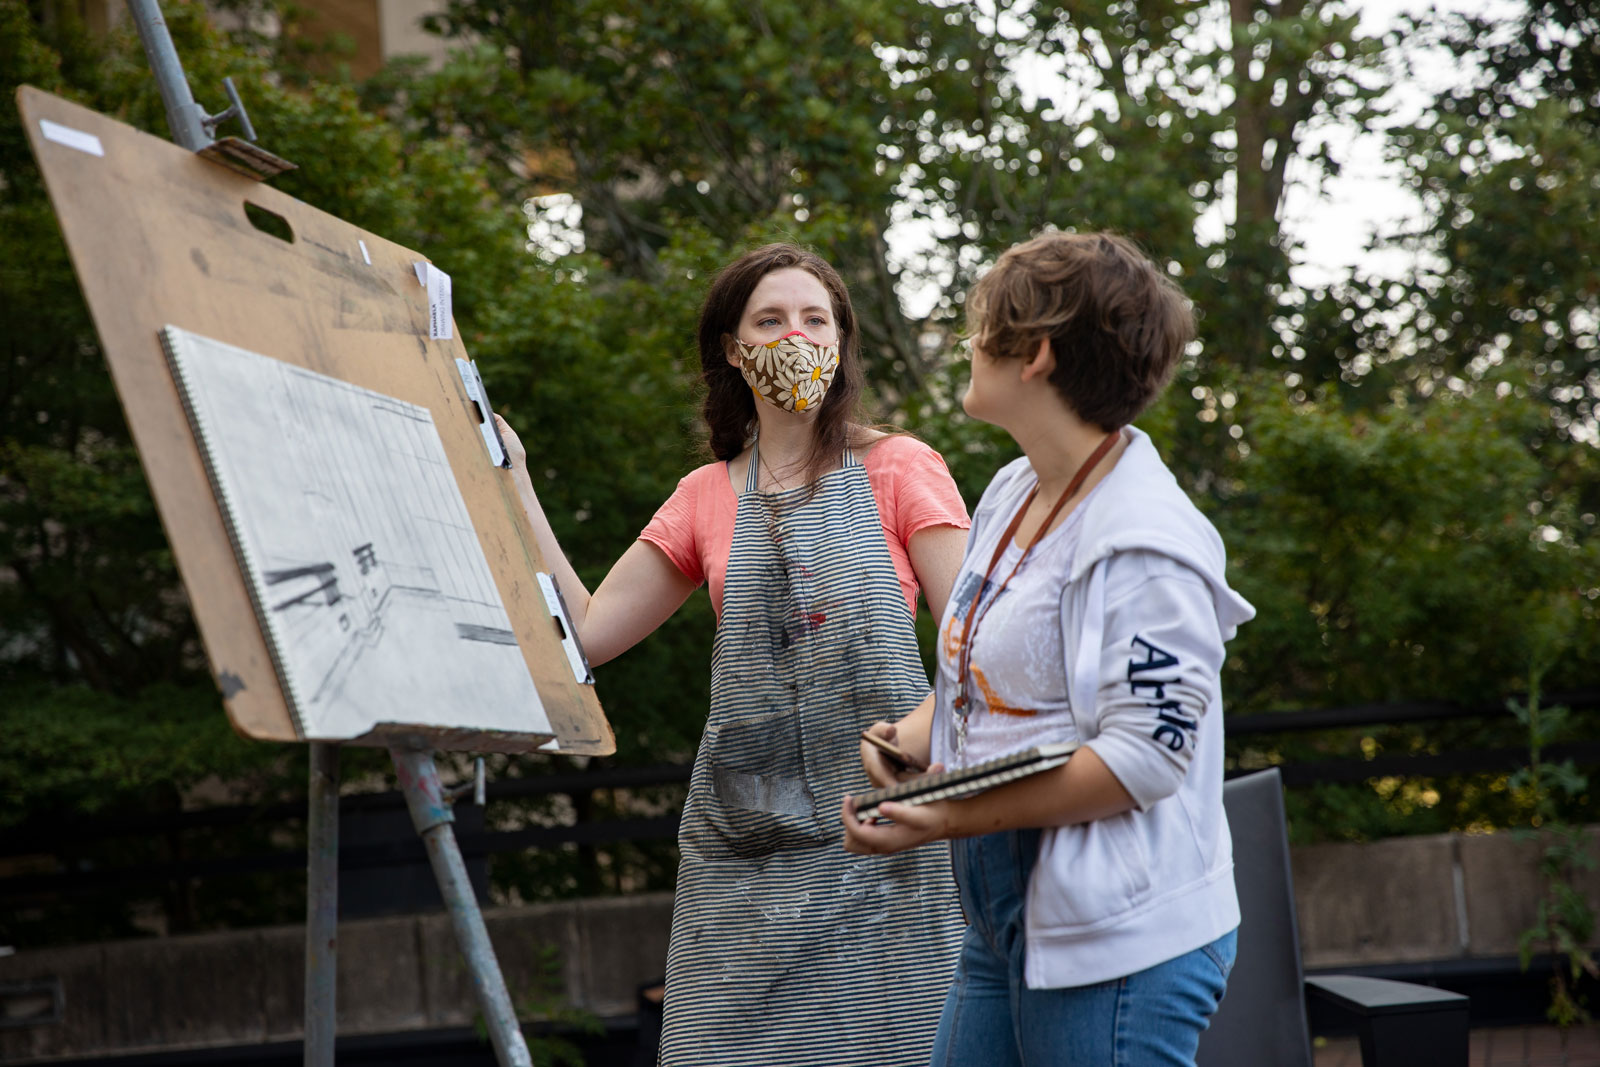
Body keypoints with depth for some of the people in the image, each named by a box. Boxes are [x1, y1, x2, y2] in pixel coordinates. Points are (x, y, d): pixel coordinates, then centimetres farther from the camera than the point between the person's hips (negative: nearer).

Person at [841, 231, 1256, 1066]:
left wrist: (951, 819, -23)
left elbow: (1145, 756, -23)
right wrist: (903, 739, 0)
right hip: (1006, 926, 9)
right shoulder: (1012, 494, 10)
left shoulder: (1143, 539, -18)